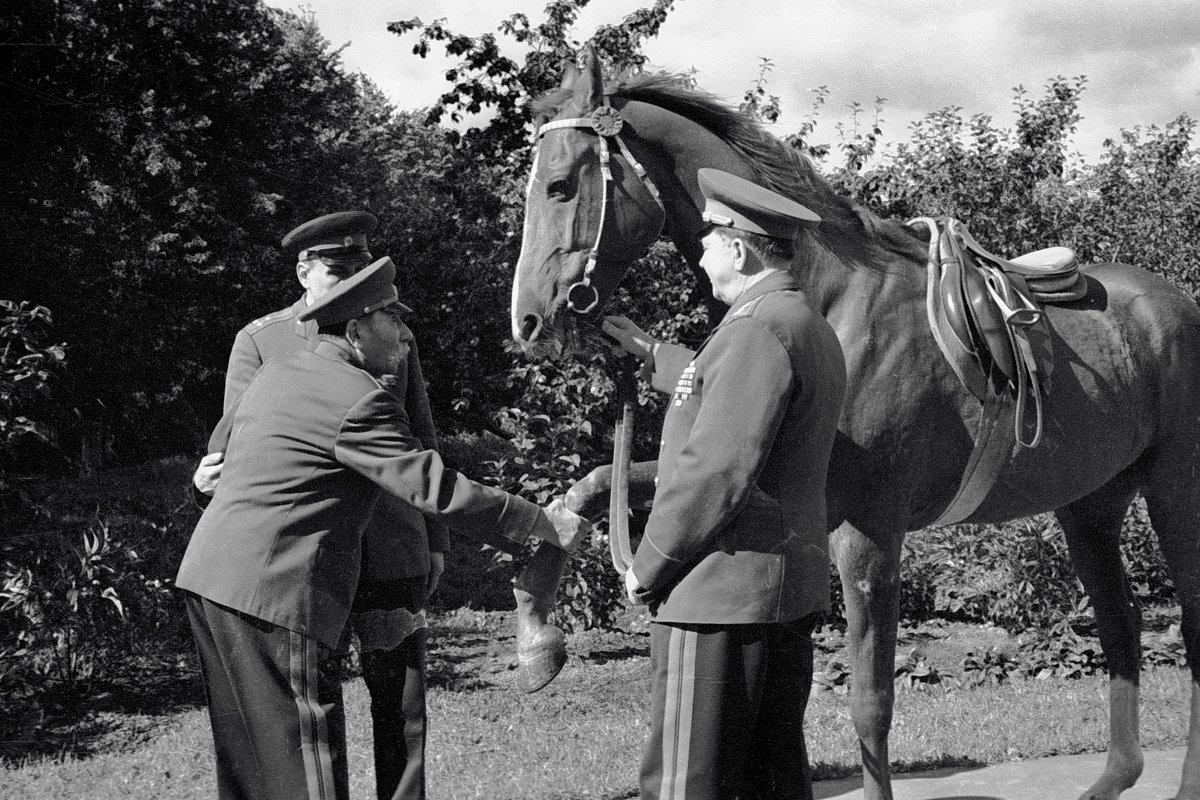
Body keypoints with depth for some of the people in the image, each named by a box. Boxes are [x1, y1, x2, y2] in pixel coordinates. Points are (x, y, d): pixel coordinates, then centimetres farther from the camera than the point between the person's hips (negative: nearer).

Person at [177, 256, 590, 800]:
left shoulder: (277, 371, 14)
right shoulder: (359, 400, -13)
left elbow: (223, 439, 30)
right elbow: (433, 489, -17)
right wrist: (543, 522, -11)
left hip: (209, 575, 10)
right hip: (271, 591, -9)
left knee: (244, 755, 15)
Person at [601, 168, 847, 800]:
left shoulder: (758, 330, -17)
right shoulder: (811, 328, 16)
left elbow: (715, 472, -22)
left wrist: (647, 569, -12)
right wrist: (649, 352, 44)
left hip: (723, 592, -10)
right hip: (792, 588, 10)